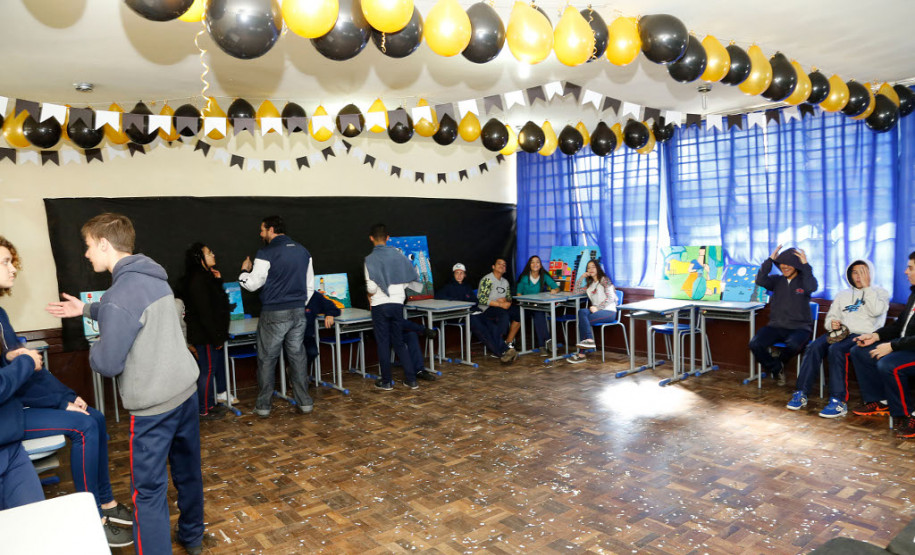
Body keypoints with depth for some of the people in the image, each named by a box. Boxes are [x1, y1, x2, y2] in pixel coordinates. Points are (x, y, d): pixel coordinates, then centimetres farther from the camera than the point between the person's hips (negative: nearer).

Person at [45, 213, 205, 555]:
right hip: (186, 389, 9)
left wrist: (95, 346, 5)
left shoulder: (119, 295, -20)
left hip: (153, 405, -8)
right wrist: (86, 309, 31)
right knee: (188, 469, 22)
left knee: (148, 490, 5)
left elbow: (107, 365, -16)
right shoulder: (155, 278, 6)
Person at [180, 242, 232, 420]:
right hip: (205, 335, -10)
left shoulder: (205, 277, 14)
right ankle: (204, 410, 9)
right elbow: (204, 312, -22)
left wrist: (218, 281, 8)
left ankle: (210, 404, 26)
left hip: (210, 333, 10)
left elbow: (217, 303, 18)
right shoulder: (198, 280, -19)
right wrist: (216, 337, -20)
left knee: (218, 365, 15)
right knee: (207, 370, -2)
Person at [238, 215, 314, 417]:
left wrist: (245, 270, 12)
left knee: (267, 359, 6)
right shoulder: (303, 252, 9)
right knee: (298, 356, 10)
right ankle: (304, 402, 14)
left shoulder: (266, 254, -10)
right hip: (298, 312, 5)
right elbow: (310, 285, 13)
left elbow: (252, 284, -7)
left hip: (274, 314, -5)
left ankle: (263, 406, 13)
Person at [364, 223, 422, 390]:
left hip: (380, 304, -3)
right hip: (397, 303, 4)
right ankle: (411, 379, 11)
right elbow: (408, 280, 3)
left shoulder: (370, 259, -10)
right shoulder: (398, 254, 1)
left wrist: (370, 295, 6)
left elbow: (371, 287, -15)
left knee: (383, 343, 7)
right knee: (399, 342, 13)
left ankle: (386, 381, 14)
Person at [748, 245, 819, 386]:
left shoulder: (804, 280, 4)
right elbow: (760, 281, -9)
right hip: (776, 326, 3)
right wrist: (770, 260, -11)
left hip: (799, 327, -3)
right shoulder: (776, 280, 11)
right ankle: (776, 368, 4)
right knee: (755, 344, -24)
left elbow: (812, 287, -20)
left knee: (793, 345, -37)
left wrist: (805, 265, -19)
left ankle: (778, 362, 0)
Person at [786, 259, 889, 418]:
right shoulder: (843, 294, 26)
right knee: (814, 347, -26)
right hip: (840, 332, 5)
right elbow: (830, 317, 24)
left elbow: (876, 311, -11)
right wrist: (831, 323, -1)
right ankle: (801, 394, -26)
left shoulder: (880, 292, 11)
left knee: (836, 350, -35)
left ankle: (839, 402, -34)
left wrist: (866, 286, -7)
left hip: (863, 335, -5)